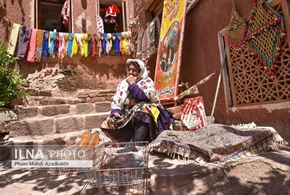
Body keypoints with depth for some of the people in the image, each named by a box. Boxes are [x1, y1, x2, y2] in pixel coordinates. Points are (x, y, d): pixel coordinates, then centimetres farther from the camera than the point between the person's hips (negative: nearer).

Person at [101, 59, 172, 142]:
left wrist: (133, 85, -14)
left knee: (141, 114, -37)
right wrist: (115, 112, -14)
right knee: (112, 123, -16)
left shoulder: (147, 82, -4)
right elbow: (116, 101, 5)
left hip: (145, 115, -5)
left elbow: (144, 98, -22)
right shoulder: (123, 83, 10)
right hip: (128, 117, 6)